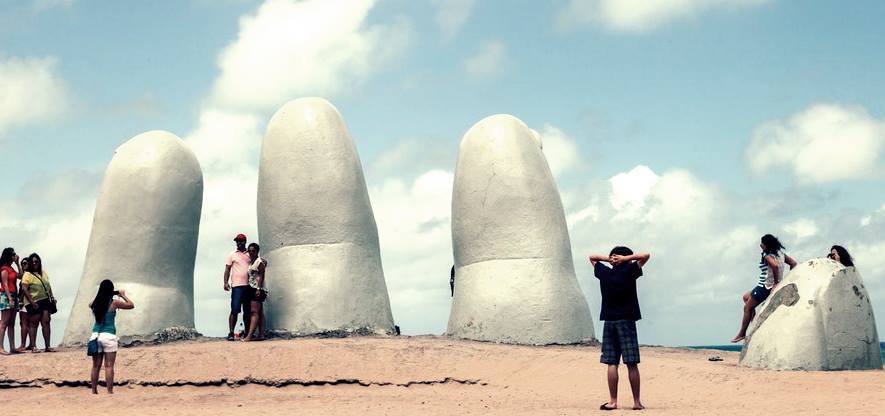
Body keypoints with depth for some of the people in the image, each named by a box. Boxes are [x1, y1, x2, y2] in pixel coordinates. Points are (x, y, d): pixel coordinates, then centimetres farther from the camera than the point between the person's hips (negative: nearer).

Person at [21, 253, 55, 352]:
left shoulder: (44, 273, 16)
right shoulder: (28, 275, -4)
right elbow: (24, 289, -12)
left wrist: (52, 297, 9)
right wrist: (32, 302, -18)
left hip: (45, 301, 5)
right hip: (34, 303, -5)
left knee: (46, 322, -1)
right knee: (34, 323, -2)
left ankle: (47, 346, -1)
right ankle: (33, 346, 2)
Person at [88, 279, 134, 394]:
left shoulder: (95, 303, 3)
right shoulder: (114, 303, -7)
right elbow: (131, 305, 5)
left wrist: (101, 295, 29)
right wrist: (123, 295, 17)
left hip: (96, 336, 4)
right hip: (109, 336, -4)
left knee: (96, 366, 10)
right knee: (109, 366, -4)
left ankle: (94, 391, 13)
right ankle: (109, 391, -7)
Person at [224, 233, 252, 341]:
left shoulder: (250, 255, 14)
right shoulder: (232, 255, 8)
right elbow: (227, 269, 4)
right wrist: (226, 282, -7)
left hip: (249, 286, 3)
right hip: (237, 286, -3)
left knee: (248, 311, 6)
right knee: (235, 310, -9)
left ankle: (247, 333, 12)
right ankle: (231, 333, -9)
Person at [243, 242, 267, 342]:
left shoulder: (260, 261, -8)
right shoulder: (252, 262, 17)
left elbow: (261, 276, -13)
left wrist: (258, 289, -19)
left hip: (257, 289, -9)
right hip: (252, 289, 9)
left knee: (255, 312, -15)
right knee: (259, 312, 7)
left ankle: (249, 336, -23)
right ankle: (261, 334, 6)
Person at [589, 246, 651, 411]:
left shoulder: (604, 273, 6)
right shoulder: (628, 272, -5)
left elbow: (592, 257, 22)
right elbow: (646, 255, -2)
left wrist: (607, 258, 9)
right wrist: (625, 258, -2)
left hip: (609, 321, 3)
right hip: (626, 321, -3)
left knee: (612, 363, 1)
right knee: (632, 364, -3)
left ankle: (613, 401, -4)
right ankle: (637, 402, -2)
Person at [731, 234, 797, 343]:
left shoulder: (767, 255, -18)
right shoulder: (780, 253, 7)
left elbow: (775, 265, -36)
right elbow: (793, 263, 8)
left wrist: (776, 282, -26)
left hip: (765, 287, -9)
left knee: (747, 307, 6)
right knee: (746, 297, 25)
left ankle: (742, 333, 10)